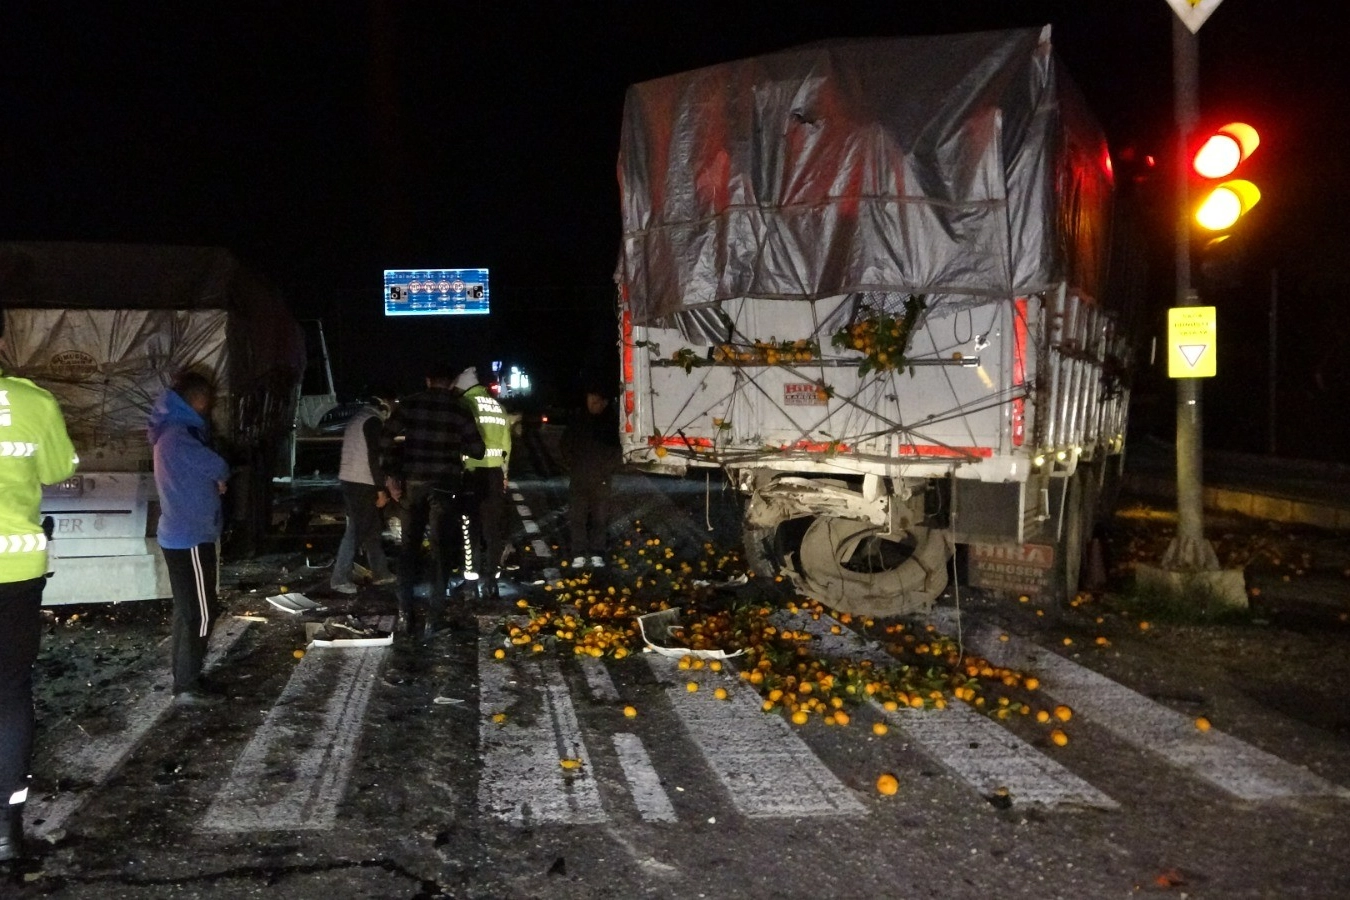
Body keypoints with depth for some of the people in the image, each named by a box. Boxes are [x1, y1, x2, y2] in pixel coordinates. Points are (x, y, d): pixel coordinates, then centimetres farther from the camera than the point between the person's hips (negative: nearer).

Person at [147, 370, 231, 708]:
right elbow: (217, 467, -17)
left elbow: (200, 472, 14)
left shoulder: (174, 430, 14)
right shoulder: (179, 434, -20)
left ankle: (185, 677, 24)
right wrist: (221, 475, 5)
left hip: (179, 535, 10)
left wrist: (215, 479, -6)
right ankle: (187, 687, 0)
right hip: (191, 538, -10)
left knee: (186, 609, 16)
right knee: (201, 613, -5)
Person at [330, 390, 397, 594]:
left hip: (349, 481, 10)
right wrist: (381, 489, -15)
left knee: (372, 528, 15)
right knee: (356, 531, -5)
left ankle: (380, 573, 21)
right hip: (361, 484, -10)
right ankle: (340, 579, -4)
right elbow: (373, 458, -18)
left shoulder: (357, 419, 18)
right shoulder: (373, 421, -12)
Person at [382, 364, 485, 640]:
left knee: (410, 545, 11)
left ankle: (405, 615, 7)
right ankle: (433, 619, -1)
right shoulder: (457, 409, -1)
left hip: (413, 481, 1)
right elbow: (477, 450, -3)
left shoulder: (410, 403, 1)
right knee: (439, 548, 3)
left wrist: (393, 475, 3)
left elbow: (387, 439, -4)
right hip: (444, 484, -1)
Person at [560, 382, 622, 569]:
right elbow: (566, 445, 13)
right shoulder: (577, 421, 3)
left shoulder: (612, 422, -1)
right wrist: (571, 466, 5)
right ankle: (579, 554, 6)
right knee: (578, 517, 1)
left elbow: (617, 448, 3)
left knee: (599, 518, 3)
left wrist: (609, 469, -3)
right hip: (579, 478, 1)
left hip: (601, 480, -1)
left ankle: (596, 554, 11)